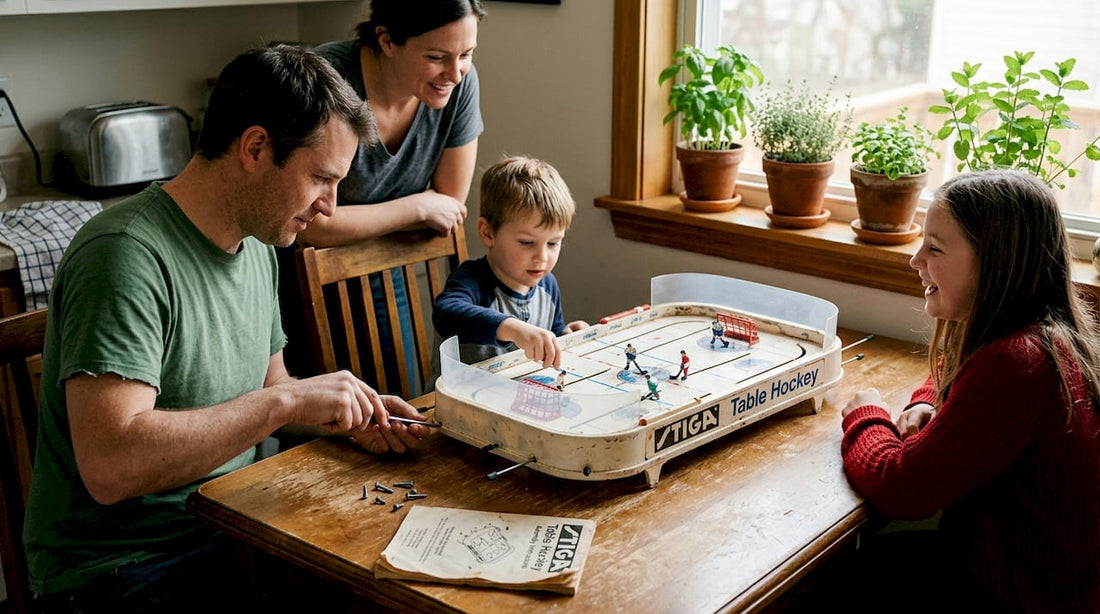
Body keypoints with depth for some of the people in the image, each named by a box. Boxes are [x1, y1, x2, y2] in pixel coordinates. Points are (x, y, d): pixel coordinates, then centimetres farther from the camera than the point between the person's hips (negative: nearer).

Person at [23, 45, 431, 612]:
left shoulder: (256, 243, 7)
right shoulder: (129, 256, -23)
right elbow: (109, 467, -32)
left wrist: (349, 416, -1)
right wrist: (287, 401, -28)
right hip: (124, 563, -8)